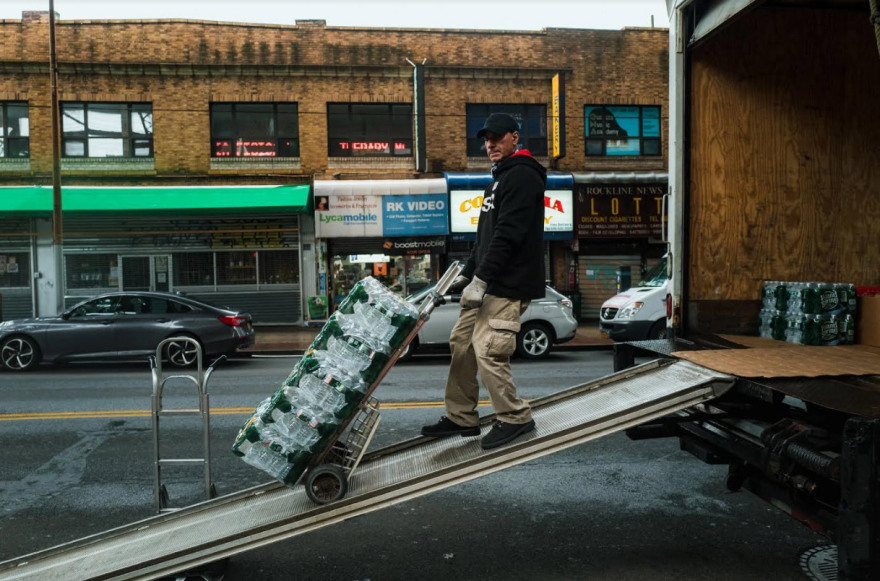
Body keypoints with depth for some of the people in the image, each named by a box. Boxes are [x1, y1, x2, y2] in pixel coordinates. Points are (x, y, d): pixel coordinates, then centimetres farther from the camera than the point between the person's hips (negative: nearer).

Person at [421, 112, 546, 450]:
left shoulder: (522, 176, -10)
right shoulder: (498, 179, 23)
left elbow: (508, 234, -20)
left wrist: (481, 279, -22)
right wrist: (467, 274, 18)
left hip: (508, 285, -10)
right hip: (485, 282, 10)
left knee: (488, 351, -13)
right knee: (461, 343, 10)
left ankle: (515, 418, 5)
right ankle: (461, 418, 20)